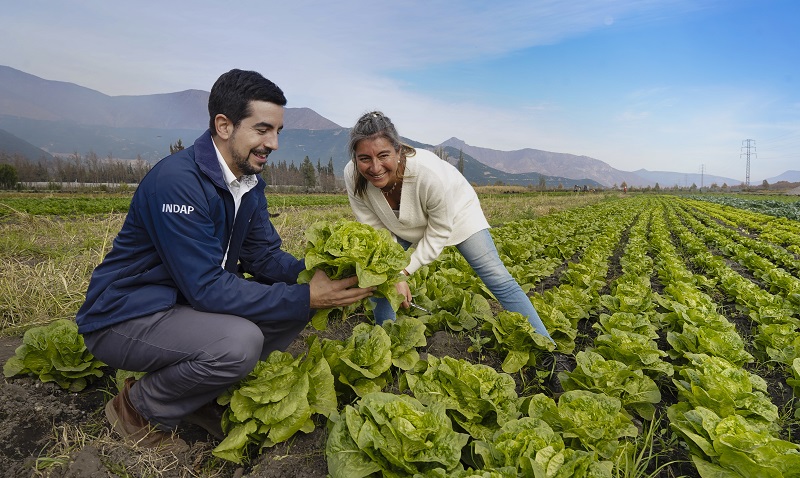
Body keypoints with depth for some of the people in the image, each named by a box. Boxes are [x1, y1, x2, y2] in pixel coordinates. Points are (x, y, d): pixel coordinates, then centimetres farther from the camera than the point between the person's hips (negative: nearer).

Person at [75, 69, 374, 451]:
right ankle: (138, 407, -1)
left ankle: (200, 396, 8)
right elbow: (206, 287, -30)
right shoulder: (176, 180, -27)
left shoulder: (250, 183, 0)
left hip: (190, 302, 8)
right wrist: (304, 297, -30)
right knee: (239, 341, -32)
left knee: (296, 305, -3)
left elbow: (264, 257, 0)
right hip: (124, 317, -8)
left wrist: (318, 274, -18)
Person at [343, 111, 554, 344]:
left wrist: (404, 270, -28)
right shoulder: (353, 177, -30)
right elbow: (375, 231, -18)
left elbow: (438, 234, -26)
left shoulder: (430, 174, -42)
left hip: (455, 211, -3)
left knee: (498, 279, -6)